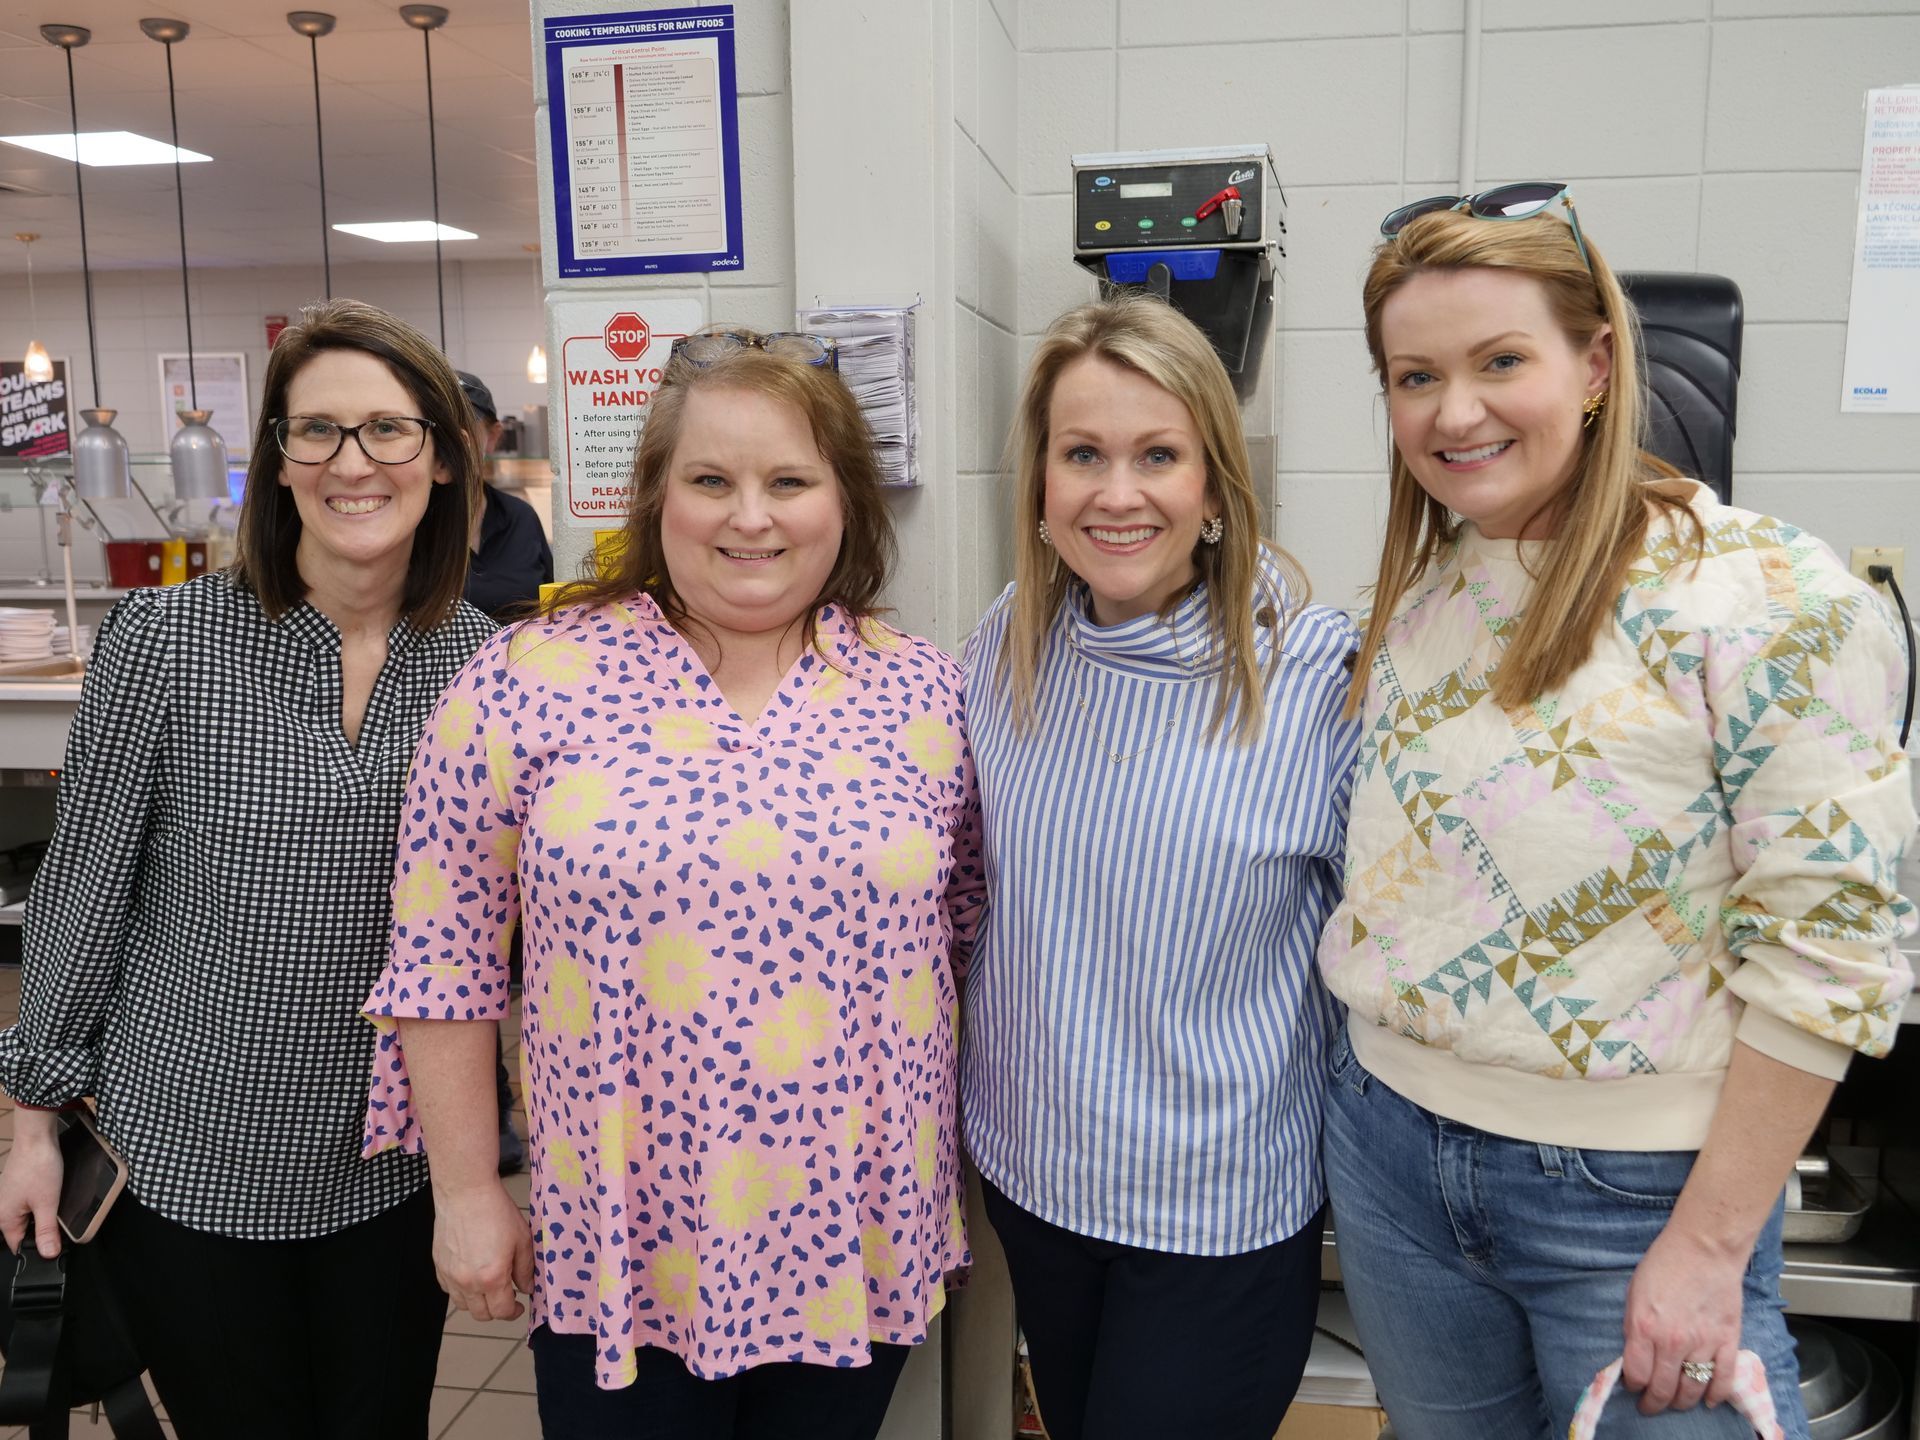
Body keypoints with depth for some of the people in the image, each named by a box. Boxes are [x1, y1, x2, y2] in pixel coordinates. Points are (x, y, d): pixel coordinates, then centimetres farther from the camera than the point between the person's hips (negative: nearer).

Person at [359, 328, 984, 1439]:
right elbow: (445, 950, -3)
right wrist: (467, 1190, -1)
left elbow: (964, 929, 7)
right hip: (618, 1253, -1)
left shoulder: (925, 695, -2)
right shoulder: (532, 682, -8)